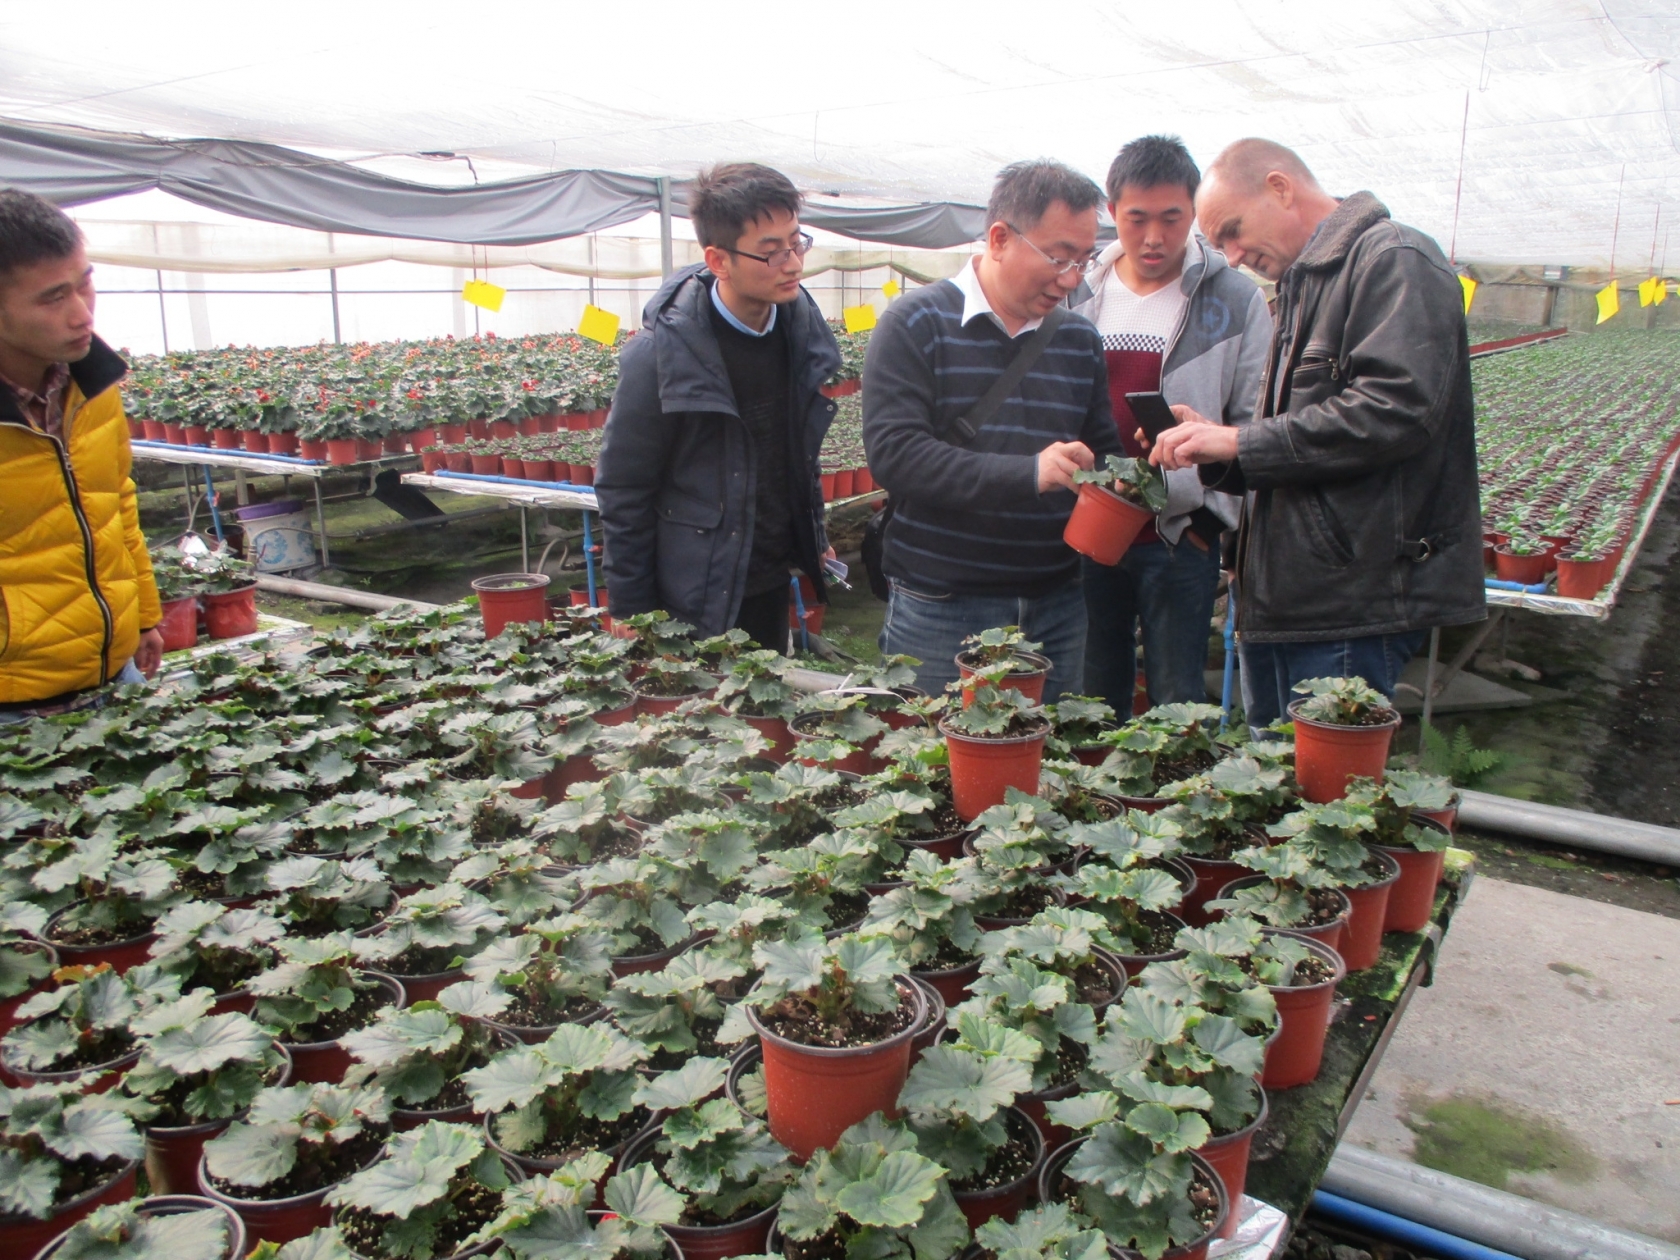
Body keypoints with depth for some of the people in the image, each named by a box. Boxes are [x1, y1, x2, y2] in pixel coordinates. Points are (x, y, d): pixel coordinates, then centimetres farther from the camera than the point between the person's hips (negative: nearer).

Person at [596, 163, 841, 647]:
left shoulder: (802, 324, -2)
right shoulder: (661, 353, -20)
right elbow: (622, 491, -12)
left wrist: (814, 542, 14)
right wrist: (634, 619, -10)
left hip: (772, 587, 6)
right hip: (696, 604, -6)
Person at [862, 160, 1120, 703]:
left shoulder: (1080, 339, 11)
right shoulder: (917, 324, -6)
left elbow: (1103, 452, 19)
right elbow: (892, 452, -18)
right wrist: (1026, 474, -26)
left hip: (1056, 609, 5)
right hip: (940, 611, -5)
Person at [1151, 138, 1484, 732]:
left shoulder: (1394, 260, -9)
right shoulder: (1305, 284, 21)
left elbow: (1395, 409, -23)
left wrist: (1241, 443, -18)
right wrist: (1213, 446, 4)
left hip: (1352, 602, -9)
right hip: (1280, 595, 10)